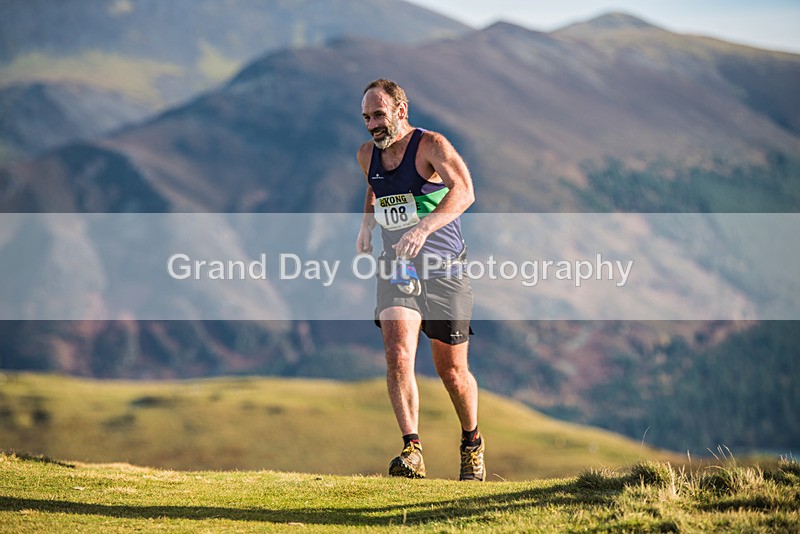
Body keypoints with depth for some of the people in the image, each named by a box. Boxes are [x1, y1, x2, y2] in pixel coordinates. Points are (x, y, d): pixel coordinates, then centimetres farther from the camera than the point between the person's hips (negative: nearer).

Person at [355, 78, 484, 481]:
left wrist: (423, 228, -45)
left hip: (445, 269, -4)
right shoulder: (367, 155, 7)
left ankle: (472, 442, 30)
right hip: (397, 268, 4)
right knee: (398, 355, -19)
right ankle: (412, 452, -24)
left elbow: (464, 191, -31)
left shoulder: (431, 145, -13)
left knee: (452, 371, 4)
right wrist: (366, 225, 11)